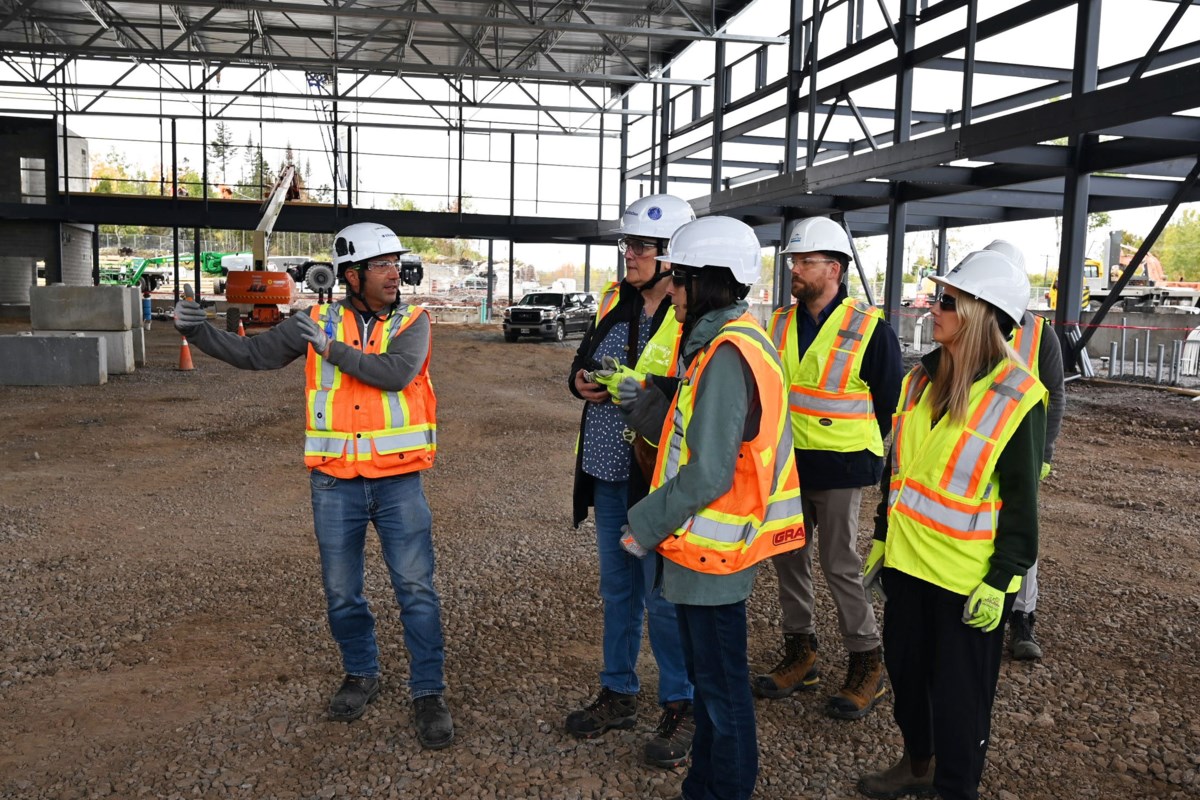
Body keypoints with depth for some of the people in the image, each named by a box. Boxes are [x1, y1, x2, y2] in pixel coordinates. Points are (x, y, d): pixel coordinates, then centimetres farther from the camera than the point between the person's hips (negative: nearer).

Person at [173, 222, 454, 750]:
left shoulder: (412, 323, -1)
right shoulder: (318, 322, 4)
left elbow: (396, 373, -20)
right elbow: (252, 354, 7)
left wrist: (332, 350, -18)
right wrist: (198, 331, -6)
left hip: (398, 482, -2)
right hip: (335, 483, 2)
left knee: (416, 589, -1)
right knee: (341, 592, 13)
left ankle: (428, 694, 12)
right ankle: (361, 675, 35)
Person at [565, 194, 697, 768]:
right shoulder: (614, 299, 8)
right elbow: (584, 359, 18)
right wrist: (581, 381, -4)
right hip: (608, 468, 7)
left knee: (664, 596, 4)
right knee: (617, 587, 19)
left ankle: (679, 708, 24)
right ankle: (618, 694, 35)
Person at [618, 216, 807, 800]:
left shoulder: (727, 356, -22)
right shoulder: (720, 343, 10)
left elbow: (708, 474, -25)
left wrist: (645, 526, -15)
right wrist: (644, 402, 4)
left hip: (713, 550, -10)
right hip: (705, 543, 10)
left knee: (720, 684, 6)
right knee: (707, 673, 22)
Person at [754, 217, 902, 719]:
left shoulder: (868, 328, -10)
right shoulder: (782, 323, 6)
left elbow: (890, 400, -3)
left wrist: (860, 445, 3)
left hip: (840, 468, -6)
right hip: (786, 463, 6)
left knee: (840, 566, 0)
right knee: (788, 559, 13)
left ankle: (867, 664, 18)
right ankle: (800, 656, 29)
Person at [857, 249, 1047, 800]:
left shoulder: (1015, 398, -14)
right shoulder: (923, 377, 4)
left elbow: (1021, 502, -12)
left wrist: (1001, 580, -13)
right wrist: (881, 540, 13)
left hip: (968, 576, -6)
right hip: (908, 561, 6)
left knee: (958, 692, 8)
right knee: (905, 669, 19)